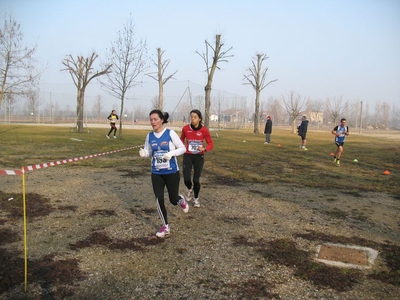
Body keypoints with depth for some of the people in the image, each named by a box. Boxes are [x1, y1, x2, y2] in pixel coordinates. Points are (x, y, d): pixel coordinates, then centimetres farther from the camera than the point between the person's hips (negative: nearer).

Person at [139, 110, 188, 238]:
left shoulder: (170, 133, -12)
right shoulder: (149, 136, -1)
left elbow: (182, 148, -7)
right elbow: (148, 152, 7)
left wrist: (171, 153, -25)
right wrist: (143, 153, -17)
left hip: (172, 172, -3)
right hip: (156, 173, 3)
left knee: (173, 200, 8)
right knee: (159, 200, -1)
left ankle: (181, 200, 48)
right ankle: (165, 226, 18)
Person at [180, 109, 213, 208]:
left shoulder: (204, 130, -12)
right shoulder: (185, 128, -8)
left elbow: (210, 144, -4)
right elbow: (182, 139, 12)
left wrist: (204, 149, -24)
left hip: (199, 156, -1)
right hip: (188, 156, 1)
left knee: (196, 179, 2)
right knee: (186, 179, -10)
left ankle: (196, 199, 28)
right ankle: (190, 189, 28)